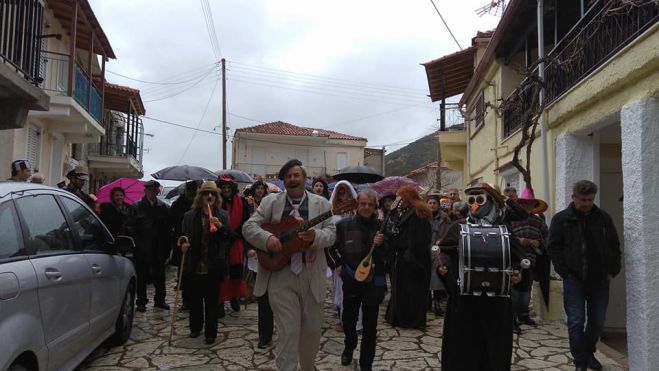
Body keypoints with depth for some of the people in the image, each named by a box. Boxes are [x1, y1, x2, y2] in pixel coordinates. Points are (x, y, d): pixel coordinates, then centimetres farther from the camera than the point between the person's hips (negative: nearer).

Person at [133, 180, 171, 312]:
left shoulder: (163, 206, 6)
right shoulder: (137, 206, -1)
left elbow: (168, 228, 6)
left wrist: (166, 247, 0)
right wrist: (138, 243, -10)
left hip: (158, 249, 2)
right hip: (142, 249, -2)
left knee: (159, 276, 10)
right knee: (142, 276, 7)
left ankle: (160, 300, 23)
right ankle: (141, 302, 19)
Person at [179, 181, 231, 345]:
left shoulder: (223, 215, 3)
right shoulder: (189, 216, 6)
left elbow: (229, 237, -2)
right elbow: (183, 236, 12)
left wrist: (221, 226, -19)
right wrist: (183, 245, -9)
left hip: (213, 266, -2)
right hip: (194, 265, 2)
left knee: (211, 300, 4)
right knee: (194, 299, 13)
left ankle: (210, 332, 15)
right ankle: (195, 328, 32)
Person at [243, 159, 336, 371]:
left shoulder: (321, 204, 6)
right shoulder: (270, 202, 5)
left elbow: (331, 233, -2)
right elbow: (248, 227, 1)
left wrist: (314, 236, -24)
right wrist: (267, 238, -19)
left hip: (312, 275, 2)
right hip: (280, 274, -2)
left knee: (313, 329, 16)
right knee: (288, 331, -4)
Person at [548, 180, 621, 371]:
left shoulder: (604, 218, 6)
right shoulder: (561, 219, -2)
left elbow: (615, 246, 12)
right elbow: (553, 248, -4)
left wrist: (612, 271, 4)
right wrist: (565, 273, -10)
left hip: (600, 280, 3)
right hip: (574, 280, -3)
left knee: (597, 321, 11)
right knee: (576, 321, -2)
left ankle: (588, 354, 33)